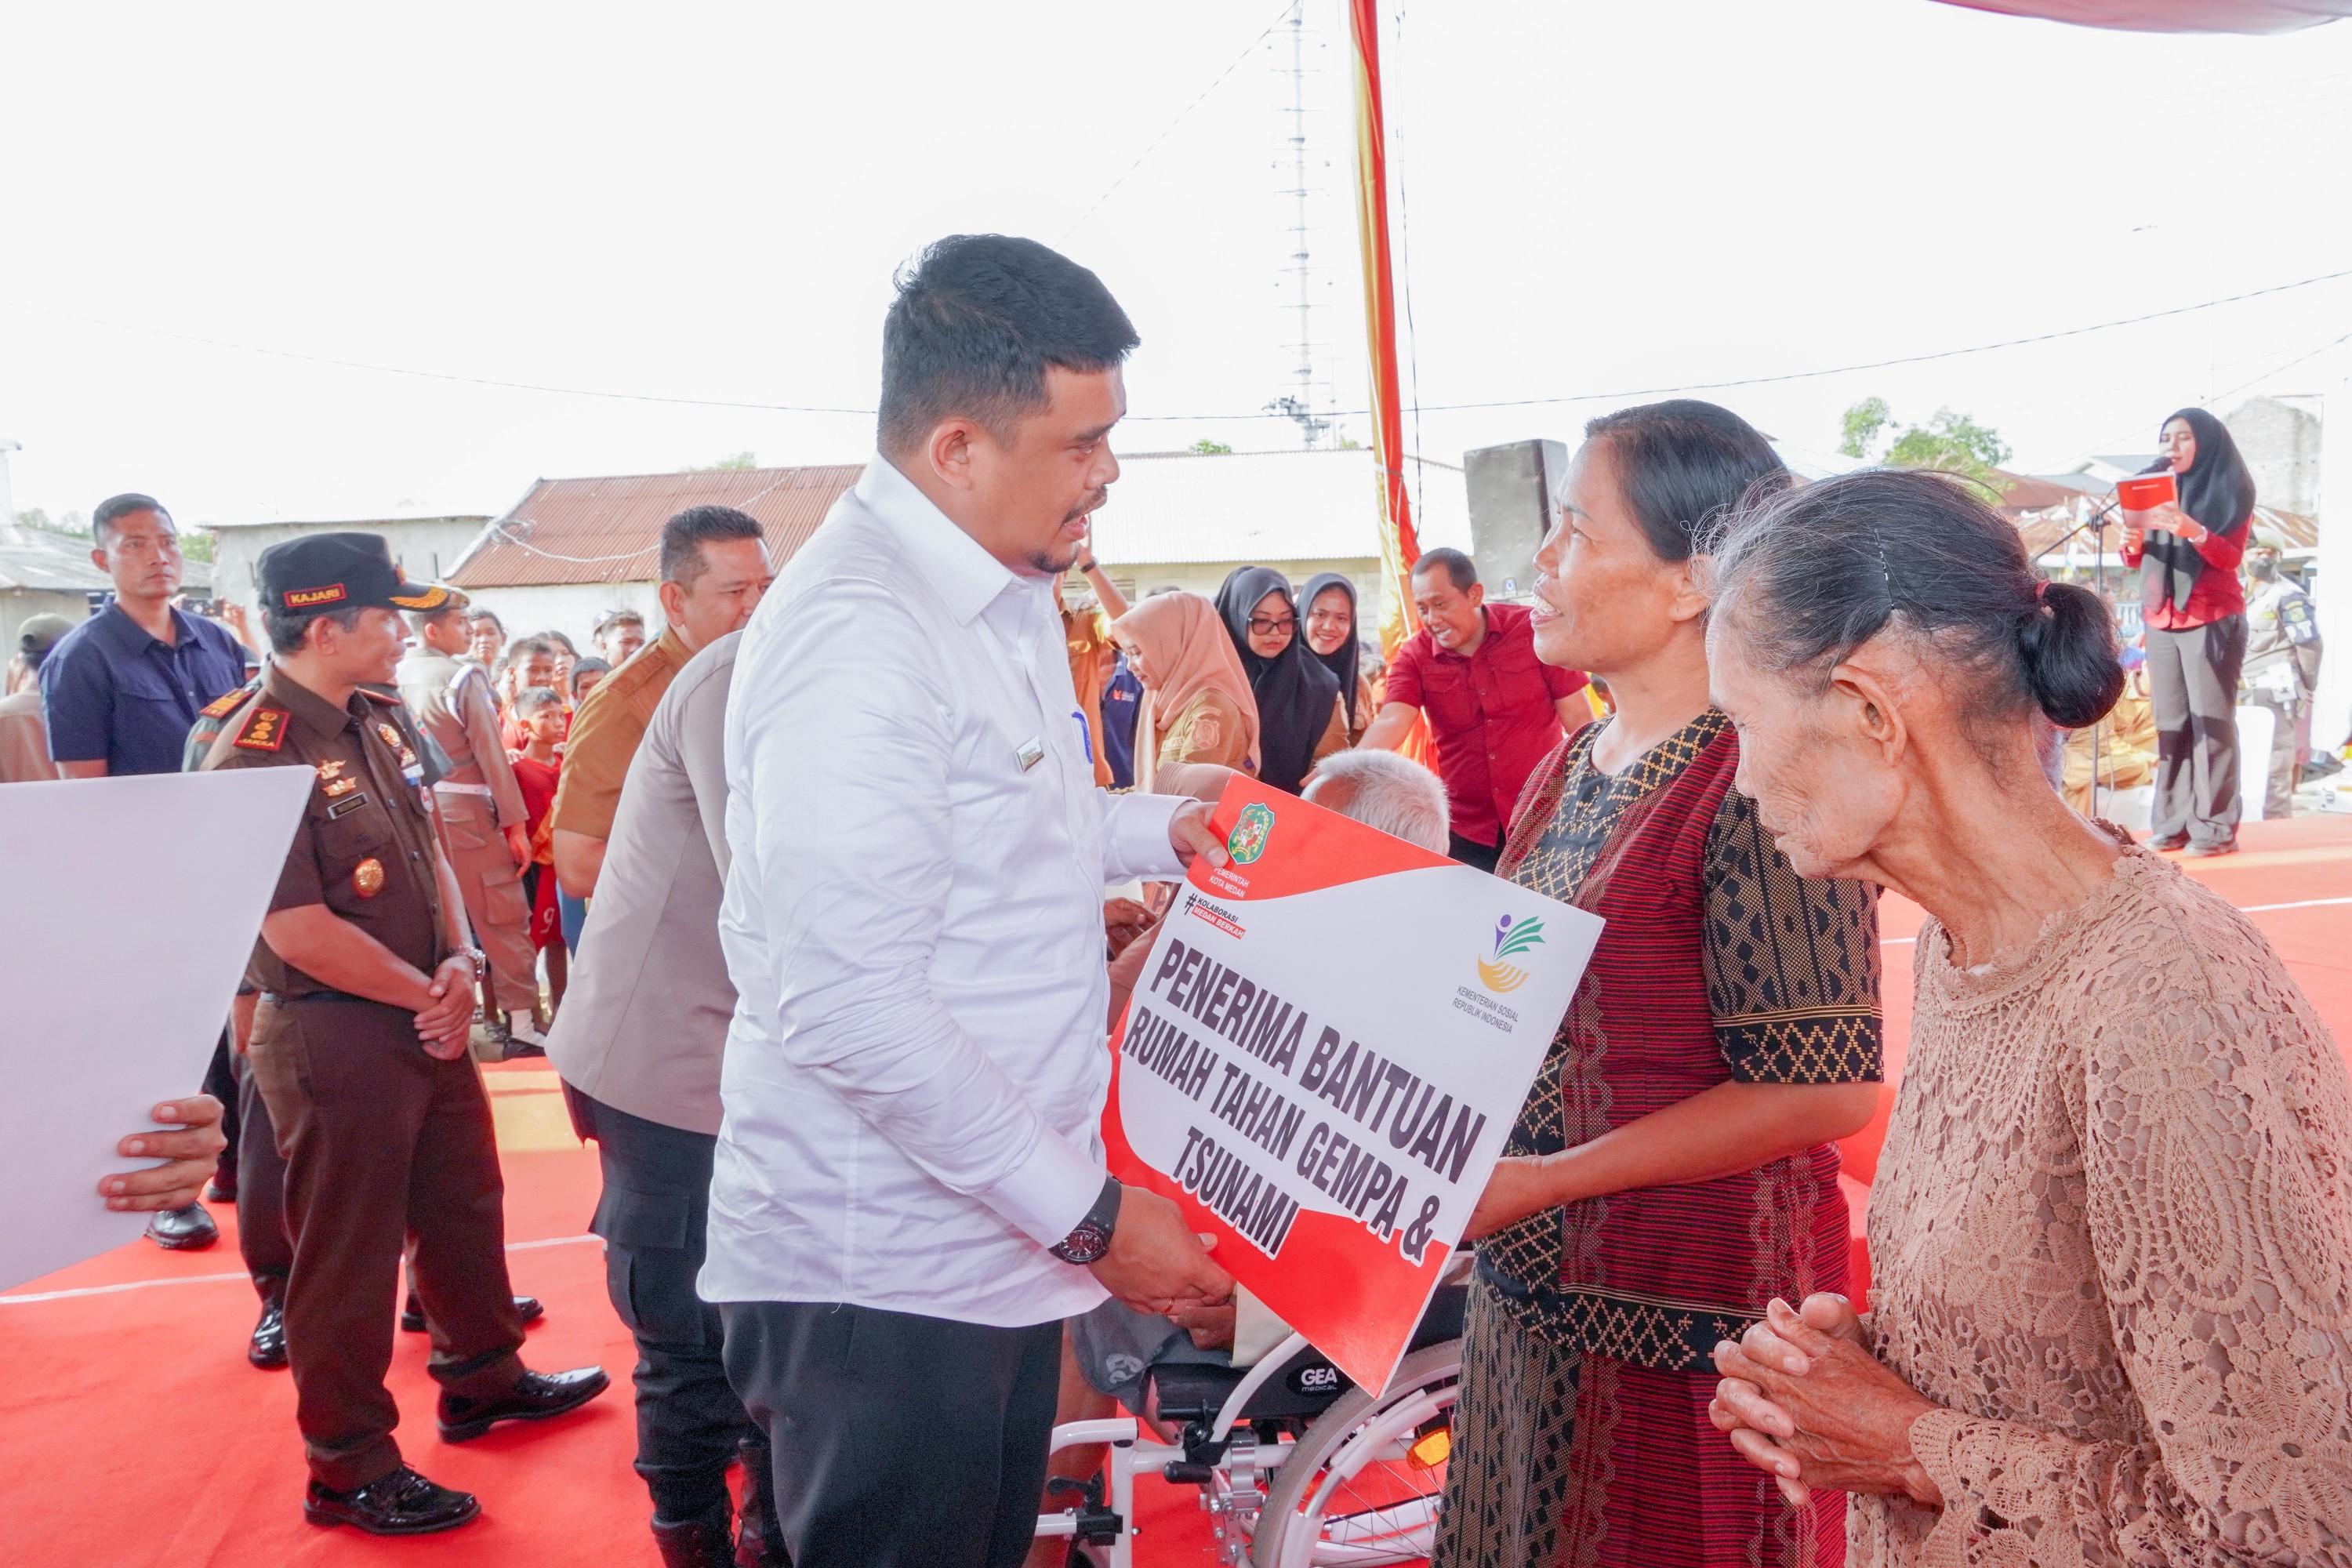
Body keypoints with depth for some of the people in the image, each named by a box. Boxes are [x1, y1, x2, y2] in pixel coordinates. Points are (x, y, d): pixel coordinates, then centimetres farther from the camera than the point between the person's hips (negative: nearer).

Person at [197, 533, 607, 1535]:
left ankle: (481, 1378, 42)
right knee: (348, 1253, 6)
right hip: (332, 1035, -8)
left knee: (463, 1205, 21)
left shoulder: (376, 727, 7)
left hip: (426, 1019, 9)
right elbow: (298, 929, -23)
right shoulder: (257, 757, -20)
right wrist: (427, 994, -14)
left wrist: (459, 964, -4)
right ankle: (350, 1469, 22)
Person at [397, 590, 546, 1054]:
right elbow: (491, 754, -12)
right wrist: (516, 823, -9)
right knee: (503, 918, 1)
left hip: (416, 808, 6)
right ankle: (520, 1023, 3)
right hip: (466, 811, -6)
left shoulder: (396, 678, 6)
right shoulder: (465, 675, -10)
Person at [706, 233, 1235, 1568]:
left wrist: (1157, 829, 13)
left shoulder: (1009, 599, 11)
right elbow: (847, 1005, -27)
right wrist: (1090, 1211, -21)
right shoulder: (855, 636, -22)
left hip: (995, 1243, 9)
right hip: (880, 1276, -9)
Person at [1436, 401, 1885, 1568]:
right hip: (1537, 1282, 8)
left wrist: (1544, 1181, -21)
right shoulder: (1570, 768, 6)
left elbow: (1827, 1089, -21)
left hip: (1687, 1317, -8)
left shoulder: (1761, 783, -20)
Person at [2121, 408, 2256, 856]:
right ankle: (2172, 823, 2)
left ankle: (2215, 827, -8)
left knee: (2211, 721, -8)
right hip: (2161, 620, 5)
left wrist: (2193, 530, -29)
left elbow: (2230, 557, -11)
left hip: (2211, 620, -4)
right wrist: (2133, 540, -13)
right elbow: (2135, 560, 11)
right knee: (2171, 723, 1)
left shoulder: (2229, 490, 0)